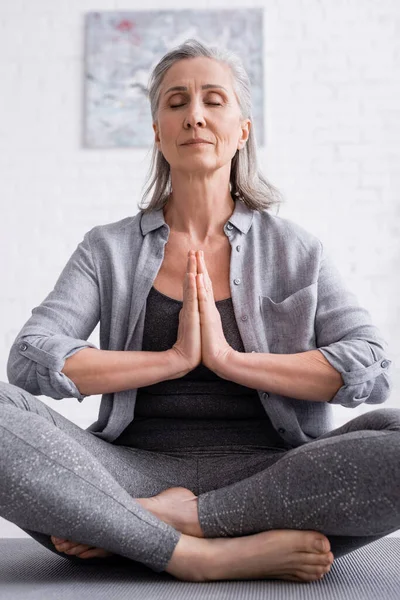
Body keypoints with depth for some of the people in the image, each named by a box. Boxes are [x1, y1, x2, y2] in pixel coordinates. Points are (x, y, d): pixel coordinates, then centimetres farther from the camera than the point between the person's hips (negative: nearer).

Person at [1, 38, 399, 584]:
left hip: (262, 475, 1)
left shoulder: (295, 249, 11)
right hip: (137, 471, 0)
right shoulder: (109, 249, 11)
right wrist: (174, 359, -9)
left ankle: (171, 516, -20)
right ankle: (202, 554, -24)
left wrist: (229, 359, -10)